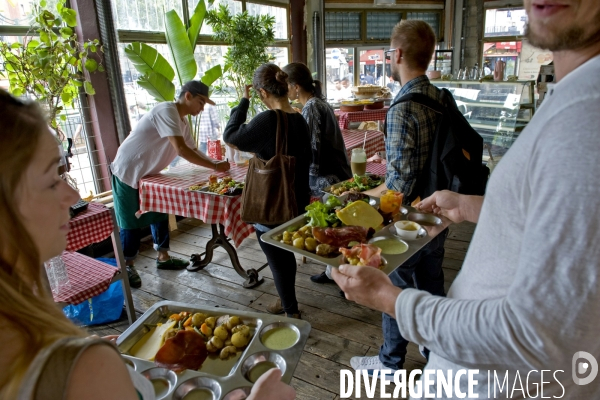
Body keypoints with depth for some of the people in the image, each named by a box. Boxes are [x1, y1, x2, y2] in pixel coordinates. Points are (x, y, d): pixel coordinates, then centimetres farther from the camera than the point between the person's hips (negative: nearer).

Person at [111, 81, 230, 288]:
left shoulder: (182, 121, 5)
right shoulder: (167, 111, -25)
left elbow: (193, 150, 7)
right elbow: (181, 150, -34)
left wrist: (215, 163, -8)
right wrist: (214, 166, -29)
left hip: (147, 174, 9)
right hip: (128, 172, -9)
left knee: (159, 214, 12)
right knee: (131, 222, 0)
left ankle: (163, 257, 26)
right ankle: (126, 267, 15)